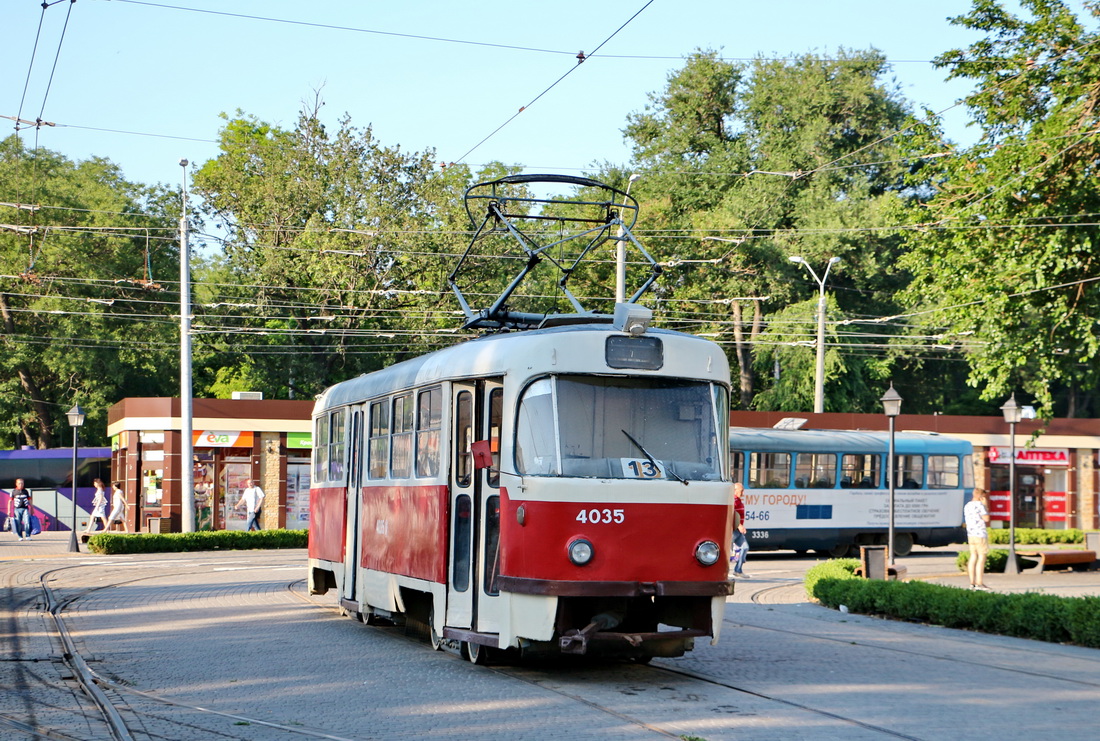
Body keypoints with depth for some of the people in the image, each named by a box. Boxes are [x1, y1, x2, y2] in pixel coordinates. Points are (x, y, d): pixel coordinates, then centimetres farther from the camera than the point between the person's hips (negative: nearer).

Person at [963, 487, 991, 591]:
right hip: (980, 535, -8)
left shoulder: (967, 506, 14)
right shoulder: (979, 505, -13)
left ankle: (972, 583, 7)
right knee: (981, 558, -5)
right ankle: (979, 583, -8)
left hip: (970, 535, 8)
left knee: (973, 557, 8)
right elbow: (986, 518, -14)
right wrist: (986, 505, -5)